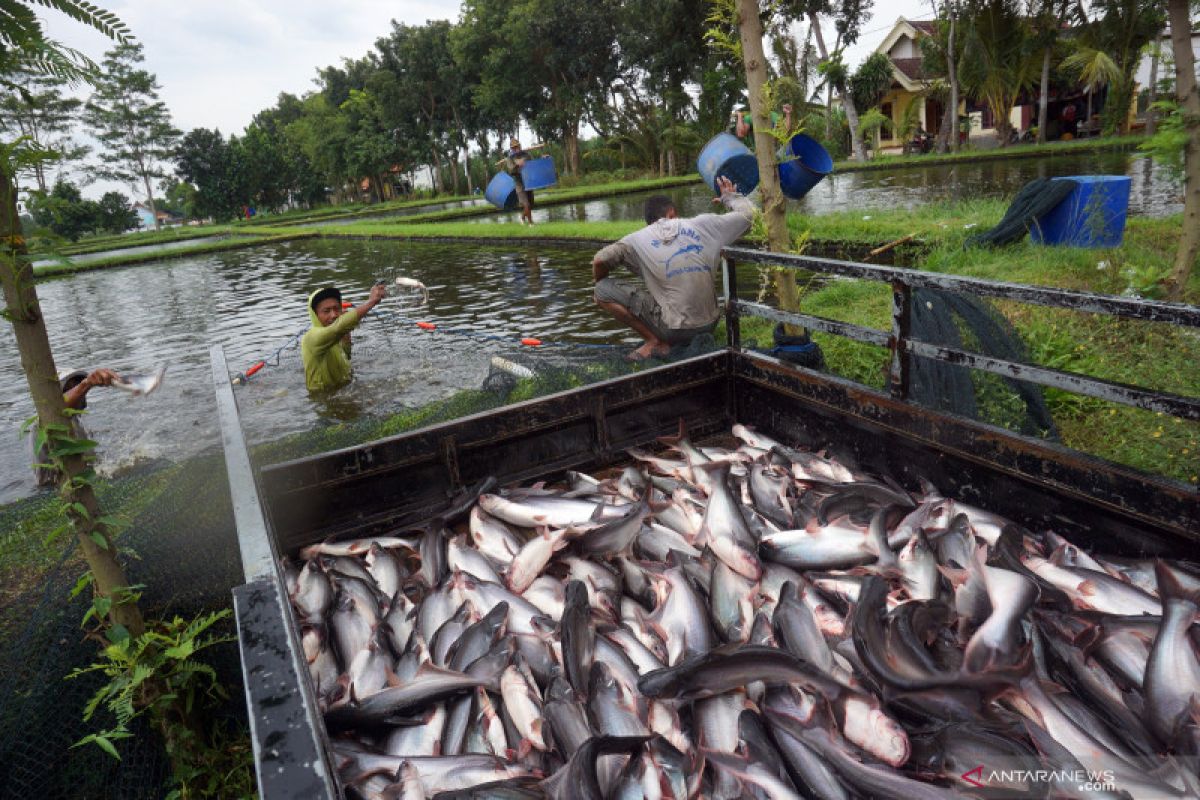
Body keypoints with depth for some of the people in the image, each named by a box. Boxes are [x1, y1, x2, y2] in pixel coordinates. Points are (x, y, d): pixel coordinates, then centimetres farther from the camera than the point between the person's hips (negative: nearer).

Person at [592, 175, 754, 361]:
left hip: (673, 329, -4)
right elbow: (746, 214, 16)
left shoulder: (639, 239, 1)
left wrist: (602, 292, 12)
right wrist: (730, 196, 36)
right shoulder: (704, 224, 7)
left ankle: (656, 342, -2)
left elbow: (599, 260, -7)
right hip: (709, 325, 4)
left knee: (603, 289, 2)